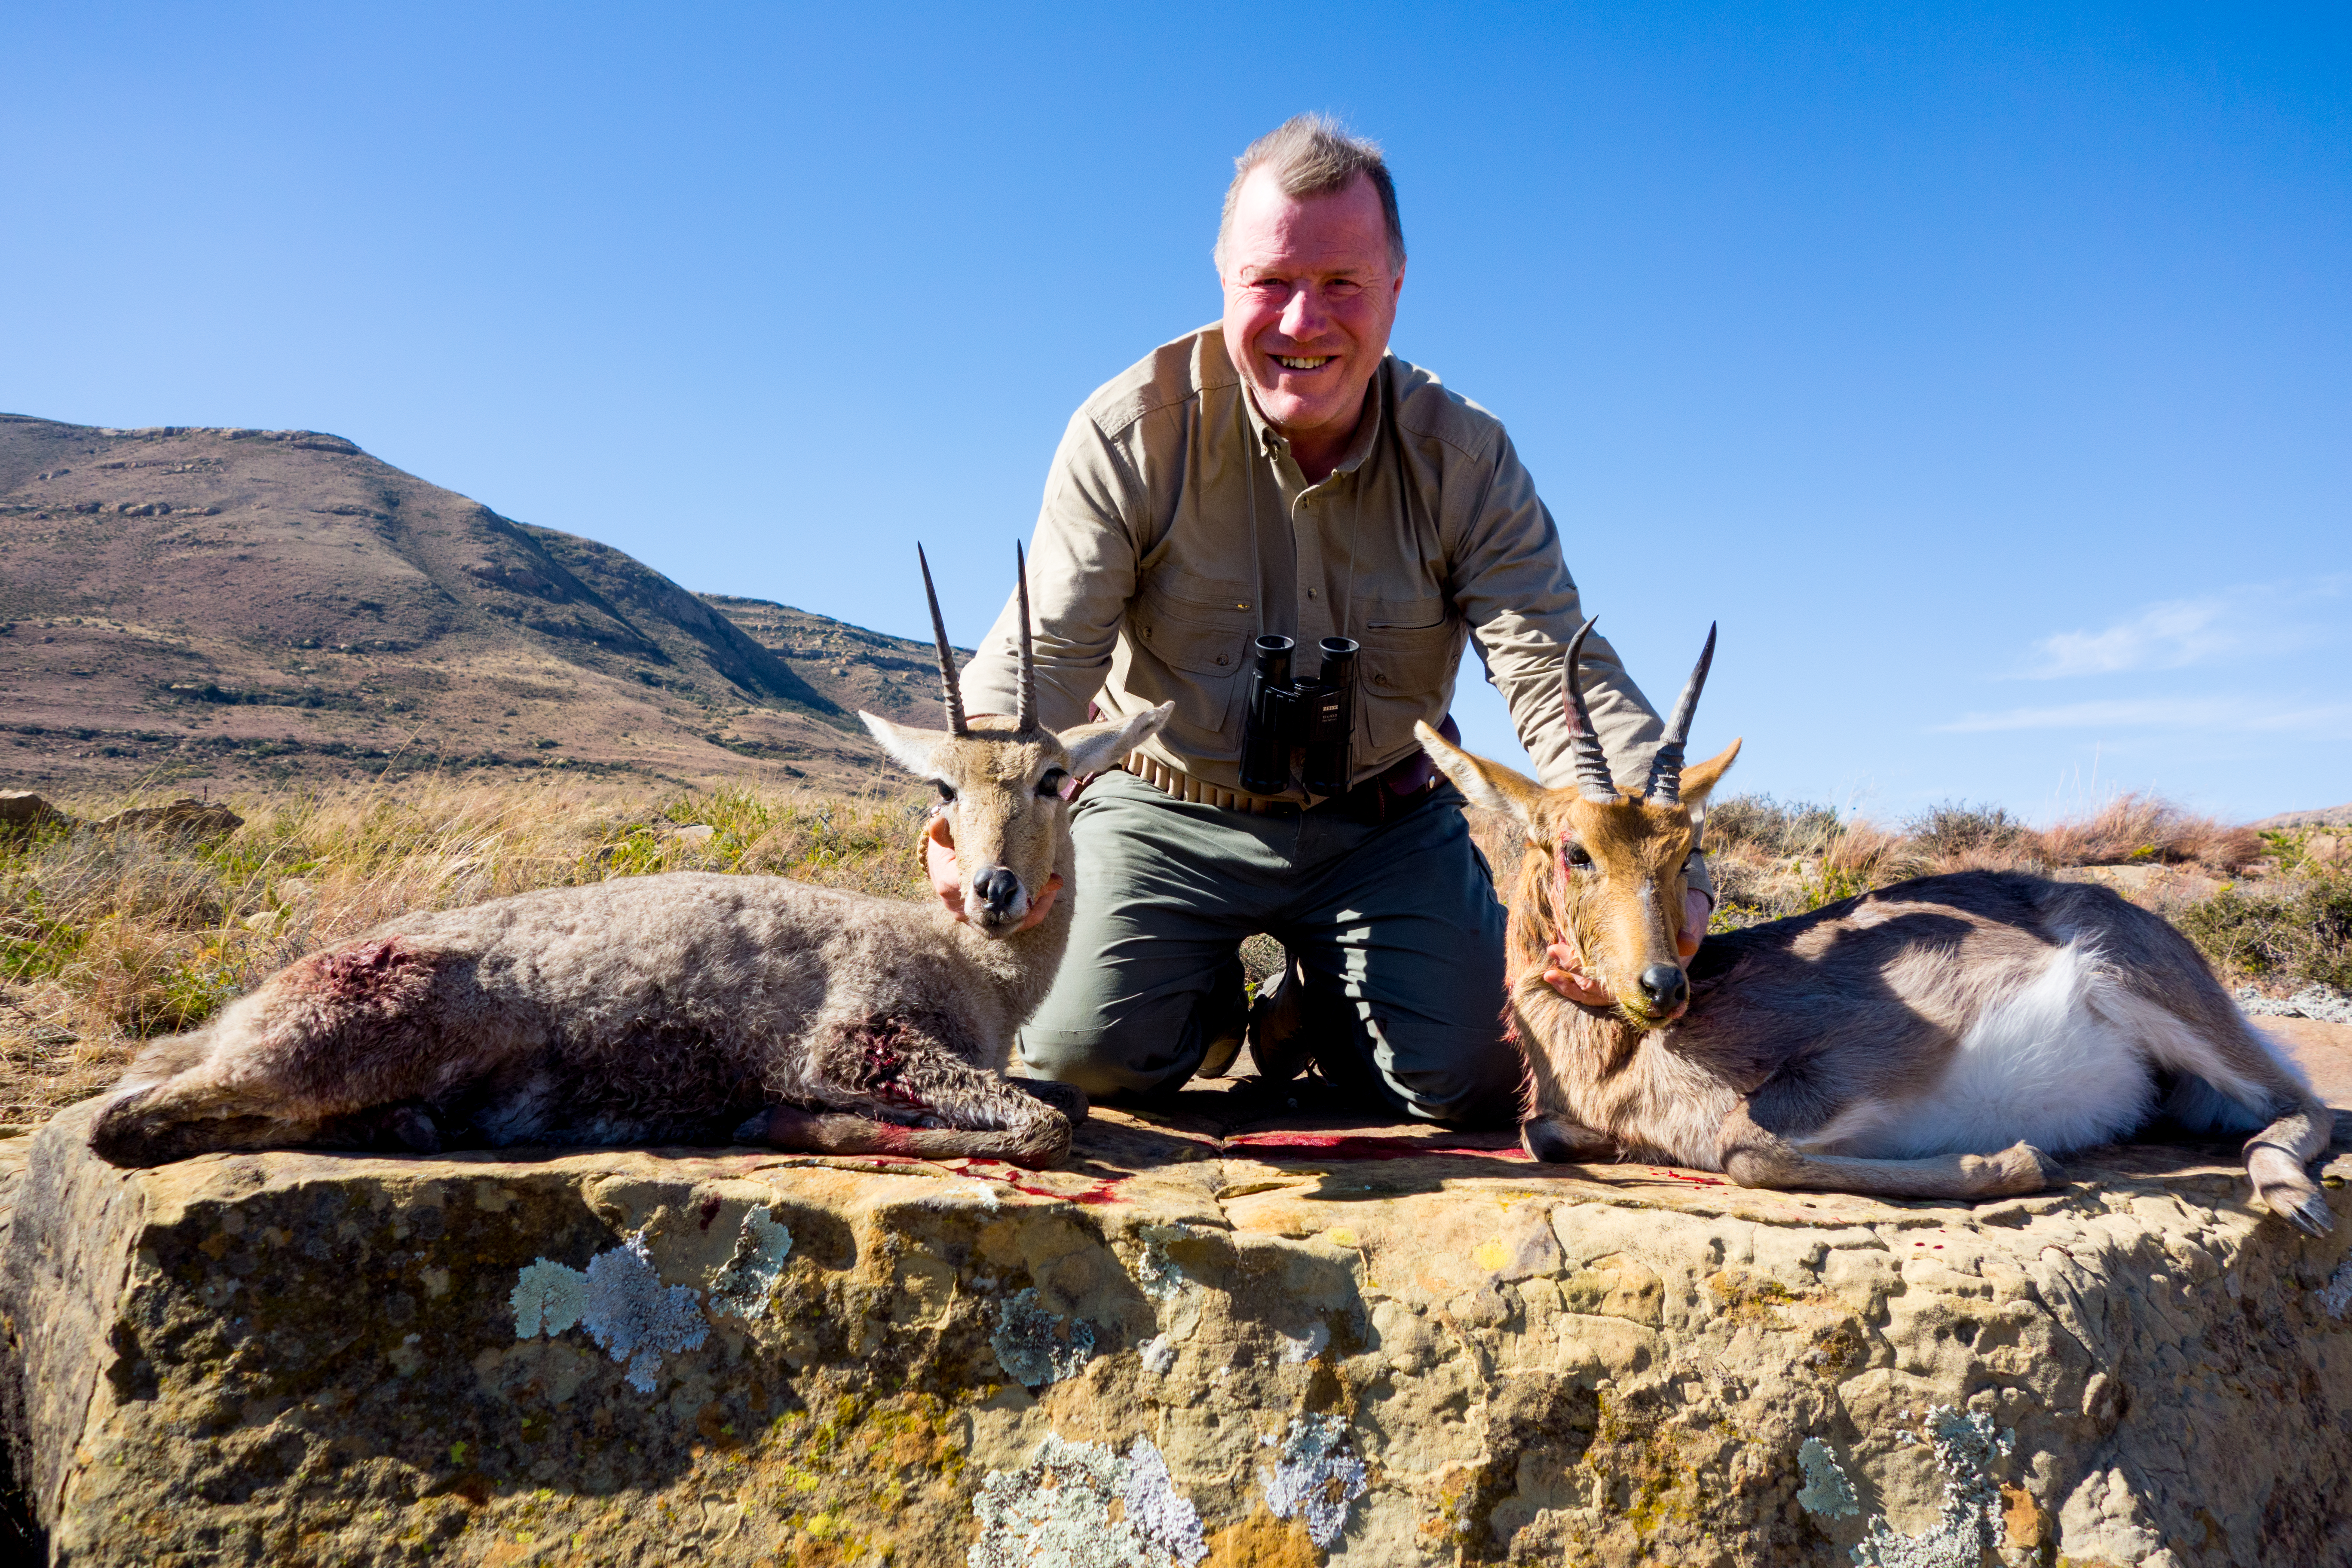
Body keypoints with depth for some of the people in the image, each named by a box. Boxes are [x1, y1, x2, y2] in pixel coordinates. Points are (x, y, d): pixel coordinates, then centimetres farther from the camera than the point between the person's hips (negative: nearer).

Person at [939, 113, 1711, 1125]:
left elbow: (1559, 675, -18)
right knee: (1087, 1051, -20)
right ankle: (1214, 999, 17)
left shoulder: (1465, 459, -10)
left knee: (1473, 1077, -13)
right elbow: (1045, 654, -18)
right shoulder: (1130, 434, -14)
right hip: (1169, 812, -1)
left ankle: (1314, 1010, 22)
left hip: (1385, 823, 2)